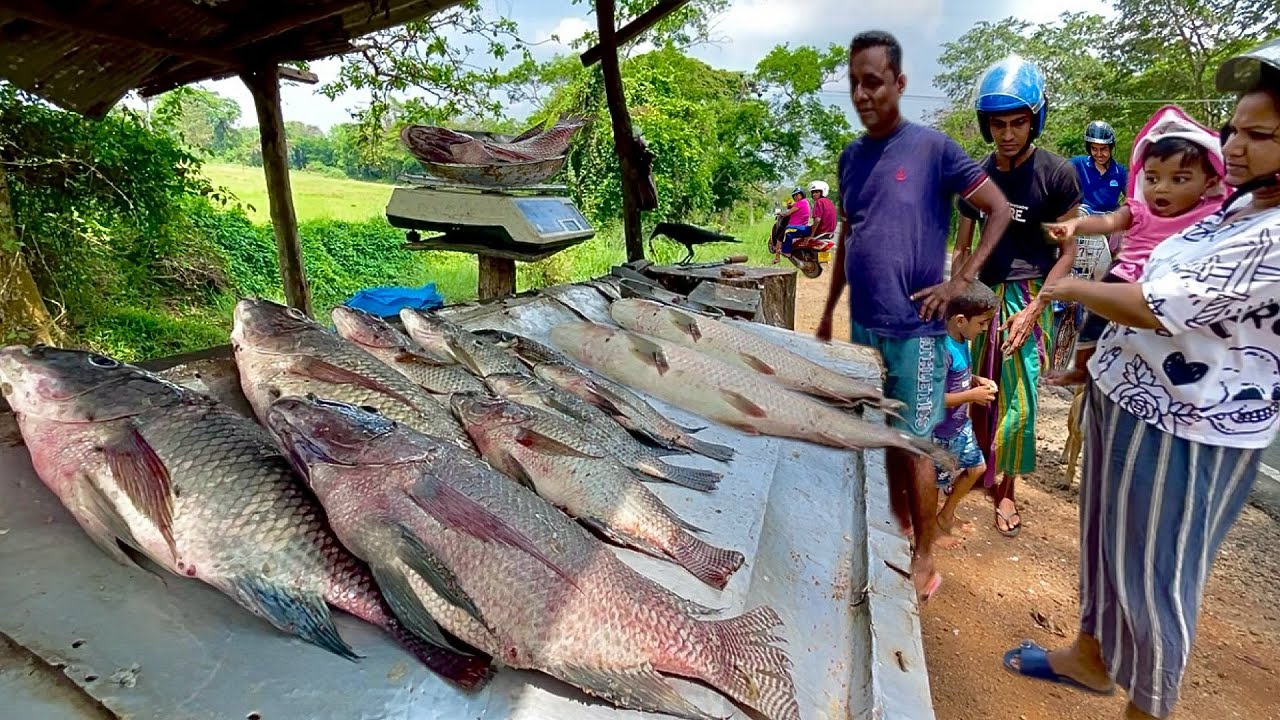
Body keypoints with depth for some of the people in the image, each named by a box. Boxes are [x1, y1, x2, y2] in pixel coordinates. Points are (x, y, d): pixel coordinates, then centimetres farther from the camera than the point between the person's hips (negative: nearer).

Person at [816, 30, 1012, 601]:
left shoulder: (932, 148, -8)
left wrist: (961, 281, -12)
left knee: (914, 445, 3)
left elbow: (1000, 210, -4)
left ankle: (923, 561, 20)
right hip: (864, 325, 6)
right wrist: (829, 312, 15)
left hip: (913, 330, -5)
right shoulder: (850, 157, 9)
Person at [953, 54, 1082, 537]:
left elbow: (1067, 252, -3)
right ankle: (983, 467, 28)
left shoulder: (1056, 174, -5)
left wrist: (1034, 309, -12)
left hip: (1028, 296, -3)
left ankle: (1006, 489, 16)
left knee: (1017, 399, -1)